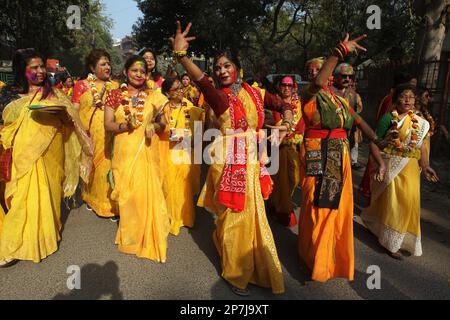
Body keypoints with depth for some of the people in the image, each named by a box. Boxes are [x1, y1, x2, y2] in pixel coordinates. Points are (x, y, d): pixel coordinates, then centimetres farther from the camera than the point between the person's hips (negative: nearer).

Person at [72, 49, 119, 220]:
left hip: (108, 134, 1)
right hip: (88, 134, 0)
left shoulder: (114, 86, 10)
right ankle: (90, 197, 29)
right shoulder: (81, 85, 5)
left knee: (107, 166, 0)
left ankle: (110, 203, 10)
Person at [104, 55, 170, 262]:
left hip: (147, 152, 0)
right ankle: (129, 236, 28)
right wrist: (124, 125, -18)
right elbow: (107, 125, 1)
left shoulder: (153, 96, 5)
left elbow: (162, 124, 10)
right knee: (126, 193, 8)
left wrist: (154, 126, -12)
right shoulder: (115, 95, 4)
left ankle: (149, 239, 20)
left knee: (147, 192, 1)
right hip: (124, 152, 0)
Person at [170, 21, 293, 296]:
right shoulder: (219, 96, -7)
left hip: (253, 160, 5)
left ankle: (255, 264, 44)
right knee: (235, 214, 5)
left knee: (253, 213, 18)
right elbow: (201, 80, -28)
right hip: (230, 161, -4)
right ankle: (236, 274, 27)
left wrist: (287, 124, -5)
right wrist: (181, 54, -45)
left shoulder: (254, 92, 7)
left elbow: (283, 106, 16)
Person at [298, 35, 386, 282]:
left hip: (339, 155, 6)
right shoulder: (310, 94, -3)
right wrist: (340, 50, -24)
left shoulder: (340, 99, 16)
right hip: (317, 155, -6)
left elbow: (359, 121, 18)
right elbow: (318, 83, -26)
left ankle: (335, 255, 29)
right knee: (318, 205, -2)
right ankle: (315, 256, 15)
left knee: (339, 205, 11)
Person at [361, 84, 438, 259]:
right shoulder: (388, 118, -8)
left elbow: (421, 145, 11)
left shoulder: (420, 121, 9)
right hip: (392, 166, -5)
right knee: (392, 202, 0)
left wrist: (425, 166, 4)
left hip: (410, 168, 6)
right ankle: (391, 242, 16)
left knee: (410, 201, 9)